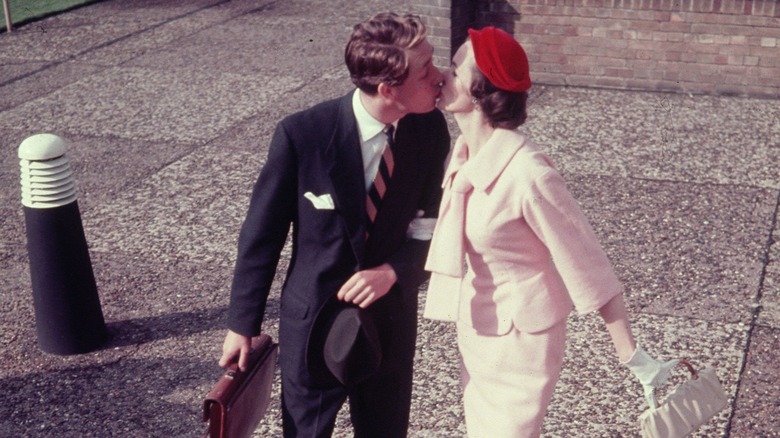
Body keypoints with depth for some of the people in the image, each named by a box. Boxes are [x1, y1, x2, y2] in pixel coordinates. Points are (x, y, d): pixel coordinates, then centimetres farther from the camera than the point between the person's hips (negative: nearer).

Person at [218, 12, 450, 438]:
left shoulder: (430, 129, -11)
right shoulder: (302, 134, -21)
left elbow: (431, 224, 0)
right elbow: (262, 234, -10)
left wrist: (393, 271, -19)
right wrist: (242, 324, -5)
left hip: (391, 317, 3)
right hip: (315, 319, -3)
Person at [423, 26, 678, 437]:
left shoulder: (526, 172, -29)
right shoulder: (464, 153, -5)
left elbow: (587, 264, -24)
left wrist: (633, 358, -21)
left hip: (520, 336, -8)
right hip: (475, 329, 8)